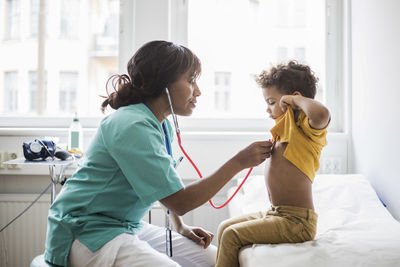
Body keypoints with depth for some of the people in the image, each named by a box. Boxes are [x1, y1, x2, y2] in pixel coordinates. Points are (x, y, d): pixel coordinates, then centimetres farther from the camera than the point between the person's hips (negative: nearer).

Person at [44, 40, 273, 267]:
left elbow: (169, 183, 22)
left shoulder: (163, 126, 7)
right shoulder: (132, 127, -23)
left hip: (131, 227, 9)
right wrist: (238, 163, -21)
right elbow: (179, 201, -23)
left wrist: (181, 226, 8)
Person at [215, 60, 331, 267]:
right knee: (225, 227, 15)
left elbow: (321, 114, -40)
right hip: (276, 214, 10)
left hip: (297, 221, -10)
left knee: (232, 235, -15)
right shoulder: (284, 129, 14)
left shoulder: (306, 127, -14)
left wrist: (298, 99, -22)